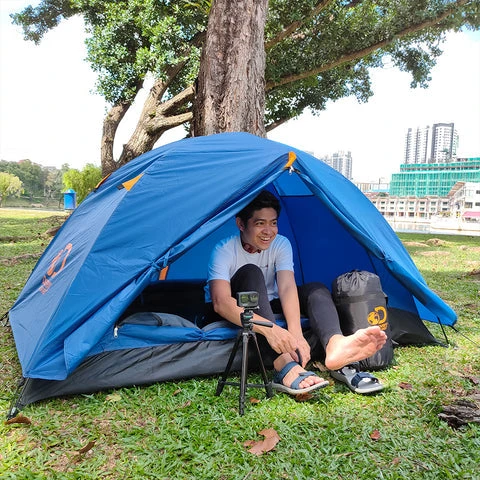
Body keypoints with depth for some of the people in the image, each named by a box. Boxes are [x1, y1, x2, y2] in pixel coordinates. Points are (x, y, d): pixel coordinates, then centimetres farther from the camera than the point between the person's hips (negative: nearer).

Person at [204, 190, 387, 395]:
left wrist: (296, 334, -46)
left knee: (315, 290, -18)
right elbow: (220, 302, -39)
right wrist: (268, 328, -53)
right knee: (250, 273, -35)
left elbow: (287, 287, -28)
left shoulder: (281, 244, -12)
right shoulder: (224, 250, -24)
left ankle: (335, 347, -48)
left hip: (266, 309, 4)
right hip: (230, 317, -4)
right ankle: (284, 365, -52)